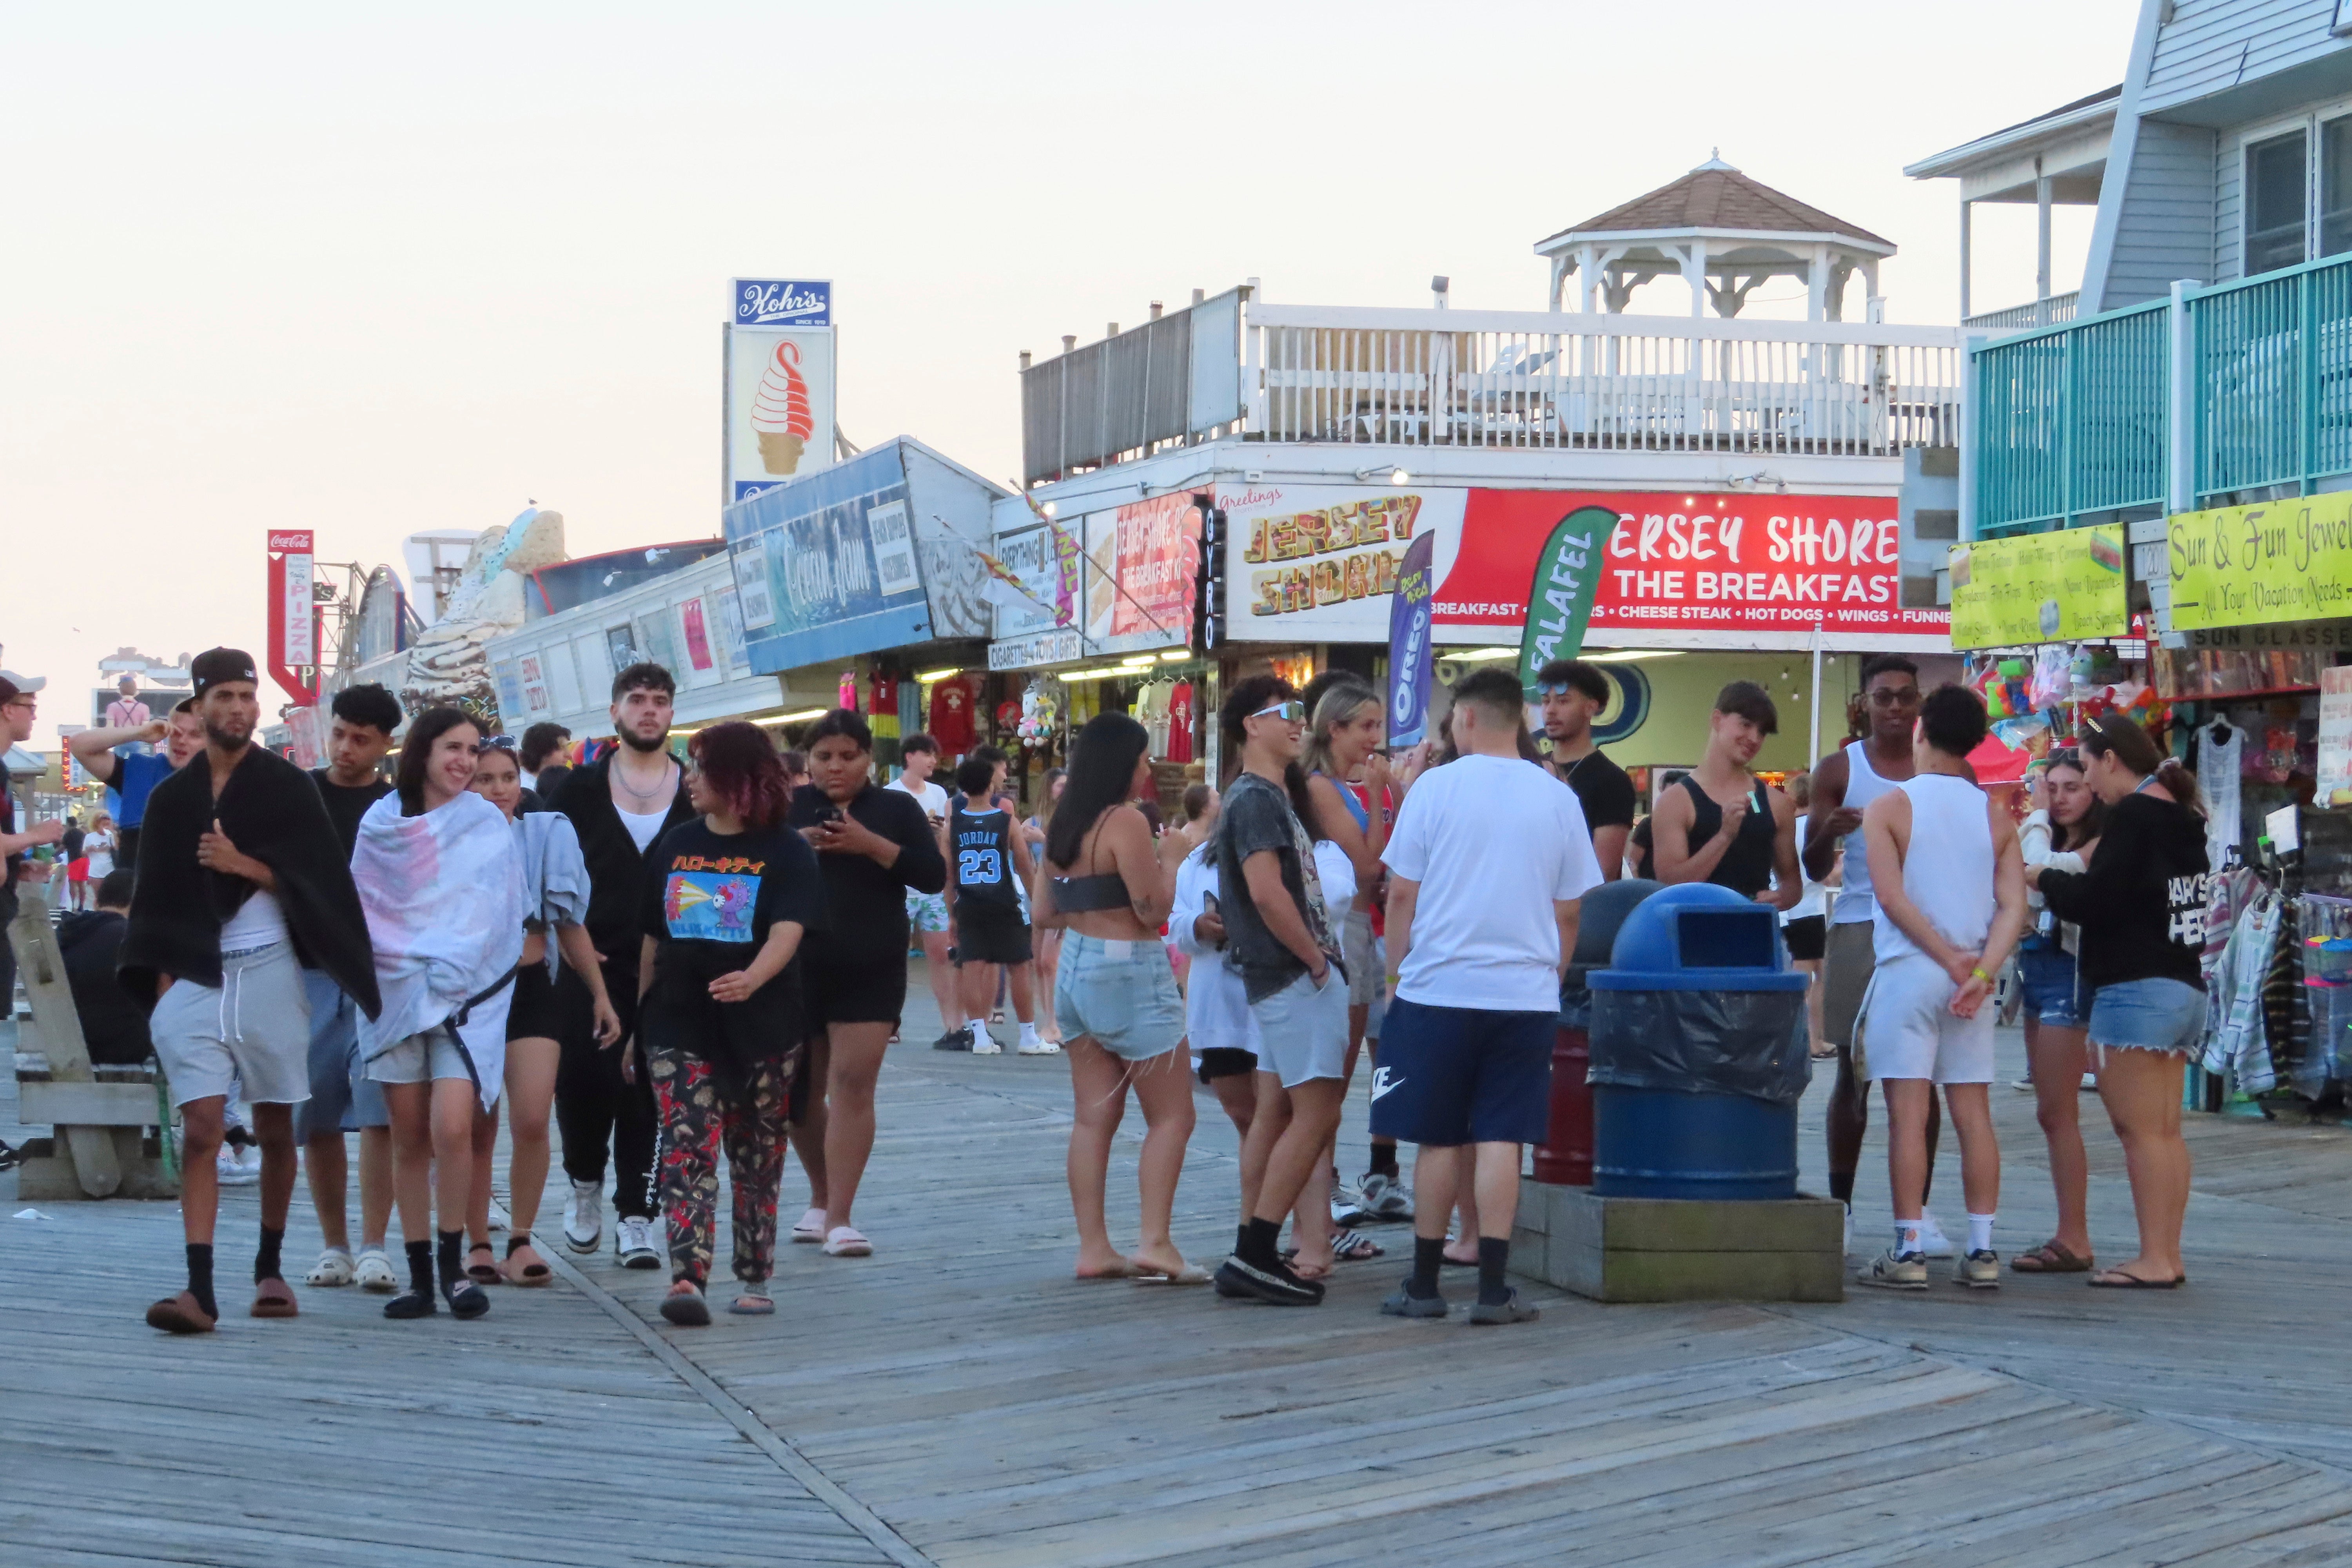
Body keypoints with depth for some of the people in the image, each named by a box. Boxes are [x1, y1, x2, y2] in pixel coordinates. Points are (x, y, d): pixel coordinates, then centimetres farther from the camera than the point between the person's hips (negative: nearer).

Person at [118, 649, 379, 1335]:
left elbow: (317, 880, -2)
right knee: (200, 1129, -10)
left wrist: (244, 864, -15)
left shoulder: (288, 786, 4)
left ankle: (269, 1269, 22)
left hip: (270, 975, -1)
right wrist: (161, 978, 2)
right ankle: (199, 1290, -16)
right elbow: (156, 898, 12)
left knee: (275, 1129, 7)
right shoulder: (172, 798, 11)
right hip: (194, 981, 1)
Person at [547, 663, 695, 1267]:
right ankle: (585, 1185, 23)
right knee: (582, 1080, -3)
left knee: (647, 1093, 0)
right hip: (592, 963, 0)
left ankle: (634, 1217, 6)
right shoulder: (580, 789, 5)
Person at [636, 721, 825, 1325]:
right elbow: (653, 940, 14)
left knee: (757, 1160, 8)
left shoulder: (785, 852, -4)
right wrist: (638, 1018, 12)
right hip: (680, 1027, 2)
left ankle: (755, 1278, 21)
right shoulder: (675, 846, 10)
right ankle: (687, 1280, -22)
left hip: (762, 1029, -2)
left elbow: (788, 932, -19)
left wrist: (752, 978, -38)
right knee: (687, 1150, -12)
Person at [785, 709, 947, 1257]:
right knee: (799, 1092, 9)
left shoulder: (896, 808, 3)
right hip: (797, 970, 2)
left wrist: (872, 845, -18)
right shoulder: (788, 807, 5)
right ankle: (821, 1197, 31)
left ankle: (838, 1217, -11)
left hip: (871, 974, -2)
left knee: (853, 1087, -11)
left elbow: (934, 876, -7)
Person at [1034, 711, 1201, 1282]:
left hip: (1076, 969, 8)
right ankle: (1154, 1242, -11)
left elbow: (1044, 912, 13)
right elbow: (1154, 909, -17)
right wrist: (1172, 857, -2)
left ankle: (1093, 1247, 9)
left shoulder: (1064, 825, 9)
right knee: (1172, 1115, -2)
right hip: (1129, 974, -8)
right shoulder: (1125, 822, -15)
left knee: (1093, 1117, 9)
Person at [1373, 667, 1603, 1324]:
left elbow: (1401, 894, -1)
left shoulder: (1435, 787, -4)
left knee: (1438, 1140, 6)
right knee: (1501, 1140, 2)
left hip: (1438, 991, -2)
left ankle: (1424, 1283, 12)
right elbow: (1569, 913, 8)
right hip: (1526, 994, 2)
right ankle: (1493, 1288, -1)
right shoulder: (1558, 799, 4)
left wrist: (1401, 970, 11)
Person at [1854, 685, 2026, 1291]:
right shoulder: (1995, 815, 8)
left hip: (1908, 970, -4)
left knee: (1908, 1113, -4)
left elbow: (1891, 895, -14)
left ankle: (1909, 1252, -6)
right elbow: (2013, 905, -2)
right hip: (1972, 979, 4)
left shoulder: (1889, 808, -4)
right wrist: (1981, 972, -10)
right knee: (1974, 1114, 6)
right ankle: (1982, 1251, 6)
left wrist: (1951, 961, -11)